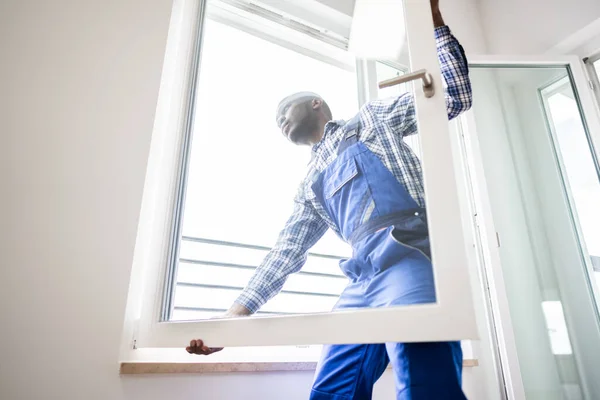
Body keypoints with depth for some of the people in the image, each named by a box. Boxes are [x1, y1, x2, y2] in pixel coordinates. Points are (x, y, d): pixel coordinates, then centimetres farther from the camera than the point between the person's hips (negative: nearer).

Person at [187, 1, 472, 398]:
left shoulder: (372, 118, 18)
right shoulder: (311, 187, 27)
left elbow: (455, 97, 13)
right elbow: (287, 252, 22)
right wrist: (238, 312, 16)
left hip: (409, 260, -5)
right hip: (362, 283, 6)